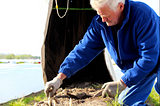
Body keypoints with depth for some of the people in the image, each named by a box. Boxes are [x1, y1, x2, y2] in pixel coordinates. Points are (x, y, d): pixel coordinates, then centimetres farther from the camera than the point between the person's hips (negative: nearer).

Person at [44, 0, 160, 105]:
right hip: (131, 69, 5)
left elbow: (149, 58, -33)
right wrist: (59, 77, -20)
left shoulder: (144, 15, -32)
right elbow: (83, 50, -11)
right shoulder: (99, 23, -13)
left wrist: (121, 84, -35)